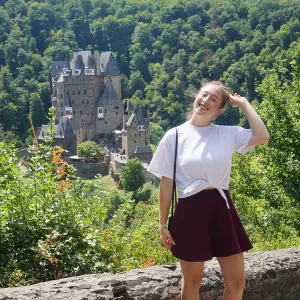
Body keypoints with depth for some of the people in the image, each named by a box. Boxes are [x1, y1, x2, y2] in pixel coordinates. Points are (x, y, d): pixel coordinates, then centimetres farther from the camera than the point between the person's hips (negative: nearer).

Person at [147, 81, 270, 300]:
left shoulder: (228, 134, 4)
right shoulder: (175, 136, -1)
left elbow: (262, 137, -12)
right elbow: (166, 183, 0)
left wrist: (244, 104, -2)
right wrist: (163, 224, -1)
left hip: (221, 207, 3)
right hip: (191, 210, -2)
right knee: (192, 282, 10)